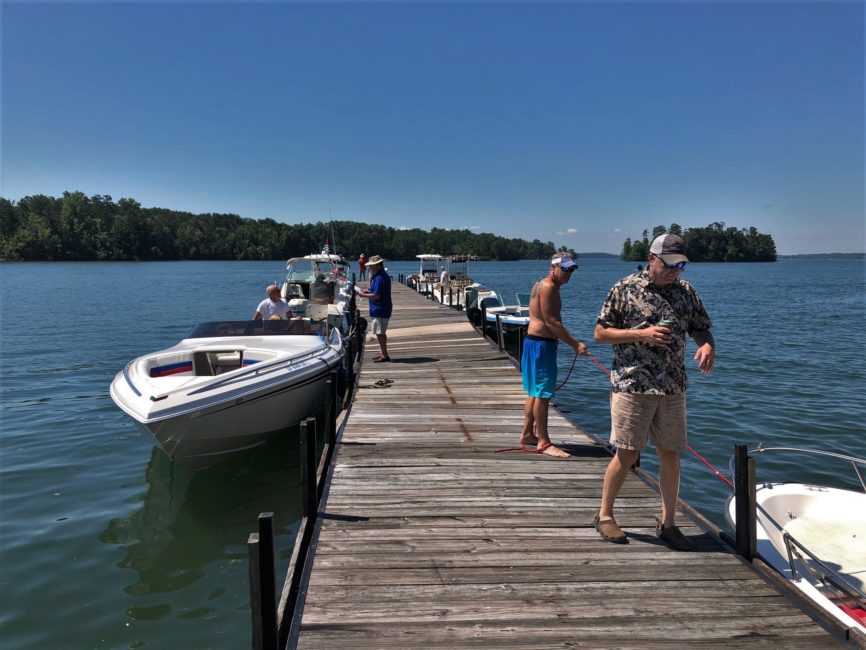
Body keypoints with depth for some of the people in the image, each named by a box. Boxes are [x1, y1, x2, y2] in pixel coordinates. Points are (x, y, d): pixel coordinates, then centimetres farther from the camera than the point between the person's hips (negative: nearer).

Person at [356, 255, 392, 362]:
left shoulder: (379, 278, -20)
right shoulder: (383, 276, 13)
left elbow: (376, 295, -24)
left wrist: (363, 295, -14)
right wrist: (367, 291, 11)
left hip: (379, 310, -11)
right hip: (381, 309, 11)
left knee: (379, 333, -6)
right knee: (381, 332, 17)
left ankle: (384, 355, -1)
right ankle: (383, 353, 26)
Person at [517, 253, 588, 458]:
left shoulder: (548, 286, 17)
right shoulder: (548, 286, -15)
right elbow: (551, 322, -22)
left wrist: (573, 343, 11)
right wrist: (575, 344, -21)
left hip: (538, 343, 11)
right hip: (540, 343, -11)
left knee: (535, 392, 17)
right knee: (542, 394, -6)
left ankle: (527, 434, 27)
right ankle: (543, 442, 0)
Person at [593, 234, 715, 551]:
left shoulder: (685, 291, 9)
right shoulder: (625, 289, -4)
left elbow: (701, 328, 16)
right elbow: (600, 333, -4)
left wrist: (708, 346, -8)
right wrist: (642, 334, -16)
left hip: (673, 388, 5)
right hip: (632, 385, -5)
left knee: (671, 456, 9)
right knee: (627, 454, 1)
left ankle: (667, 523, 24)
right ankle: (604, 515, 20)